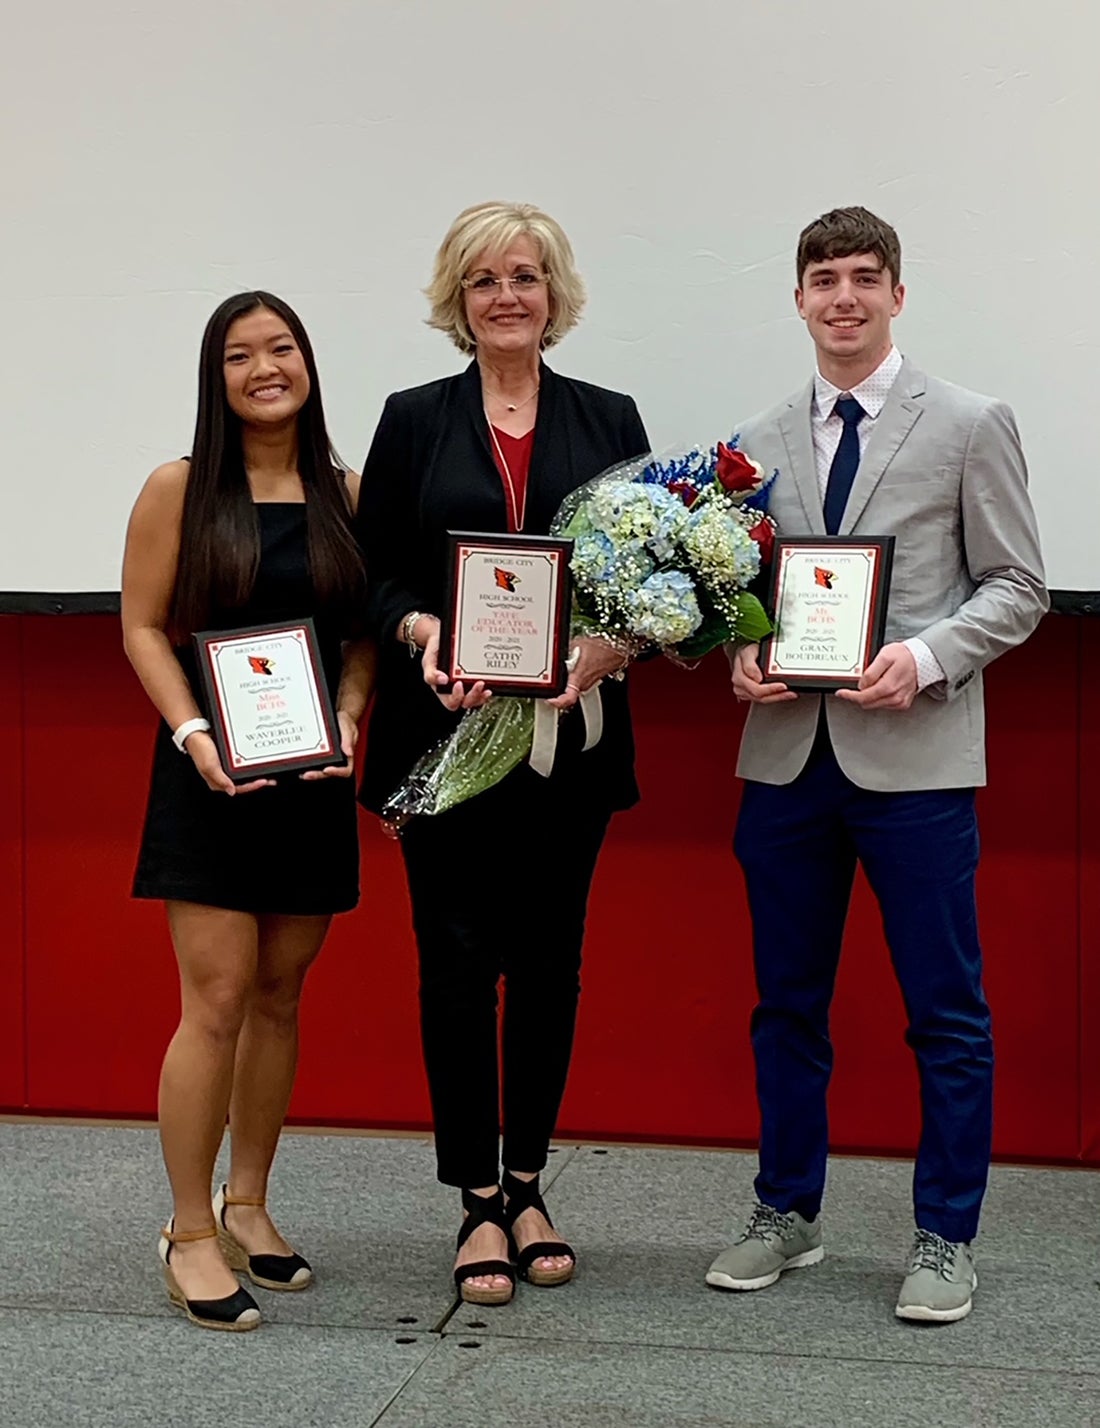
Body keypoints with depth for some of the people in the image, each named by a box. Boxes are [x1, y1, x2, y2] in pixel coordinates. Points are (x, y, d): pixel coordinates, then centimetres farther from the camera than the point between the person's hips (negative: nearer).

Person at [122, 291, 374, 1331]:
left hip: (313, 776, 3)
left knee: (280, 995, 10)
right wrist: (193, 734, -14)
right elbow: (143, 627, -1)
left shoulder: (344, 494, 7)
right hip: (211, 774, -3)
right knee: (217, 1000, -7)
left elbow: (364, 631, 9)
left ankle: (247, 1205, 25)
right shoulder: (179, 490, -1)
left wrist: (348, 720, -8)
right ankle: (190, 1235, 3)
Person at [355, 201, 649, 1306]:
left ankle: (526, 1184, 20)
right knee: (458, 960, -2)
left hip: (568, 733, 1)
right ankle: (479, 1204, 8)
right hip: (446, 730, -1)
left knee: (548, 962, 7)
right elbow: (374, 574, 4)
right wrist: (423, 633, -16)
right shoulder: (414, 421, 7)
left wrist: (615, 641, -13)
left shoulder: (608, 419, 9)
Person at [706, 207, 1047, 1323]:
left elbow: (1016, 588, -1)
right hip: (786, 756, 4)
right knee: (787, 1003, 13)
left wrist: (925, 657, -16)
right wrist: (742, 655, -6)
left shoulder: (971, 426, 0)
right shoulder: (759, 444, 11)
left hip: (913, 757, -4)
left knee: (945, 1012, 2)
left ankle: (945, 1240, 15)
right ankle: (787, 1215, 27)